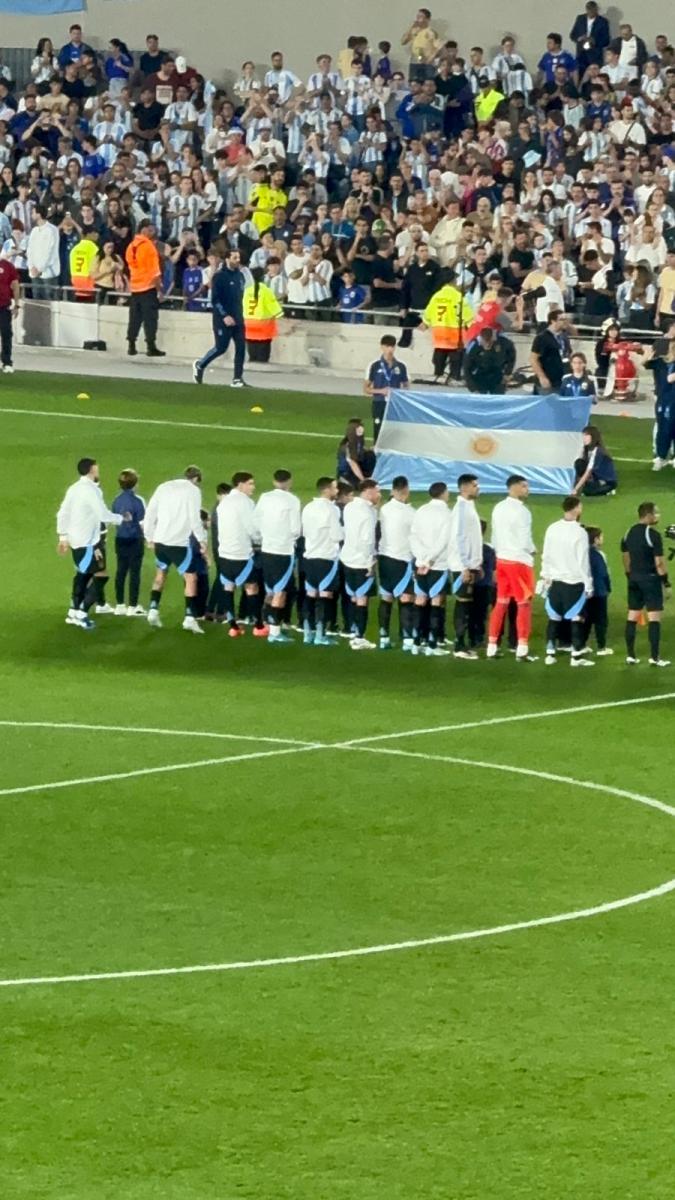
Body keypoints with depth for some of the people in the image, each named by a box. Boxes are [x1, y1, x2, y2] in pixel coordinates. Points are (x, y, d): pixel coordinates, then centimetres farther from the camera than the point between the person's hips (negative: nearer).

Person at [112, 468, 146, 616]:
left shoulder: (116, 501, 3)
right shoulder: (137, 501, -14)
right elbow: (142, 523, -12)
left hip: (120, 539, 5)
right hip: (135, 540, -5)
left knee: (121, 571, 10)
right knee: (134, 572, 1)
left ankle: (119, 605, 14)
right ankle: (133, 606, 2)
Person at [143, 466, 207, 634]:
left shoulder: (164, 487, 13)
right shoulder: (193, 490, -2)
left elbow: (150, 513, 11)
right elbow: (195, 519, -11)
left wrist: (150, 538, 18)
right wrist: (202, 541, -4)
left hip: (160, 540, 5)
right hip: (179, 542, -5)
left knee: (161, 573, 26)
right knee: (191, 578, 2)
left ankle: (153, 610, 18)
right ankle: (189, 618, -7)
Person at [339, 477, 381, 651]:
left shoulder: (349, 507, 8)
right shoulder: (369, 512, -16)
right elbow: (367, 539, -20)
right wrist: (370, 562, -14)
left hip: (348, 558, 7)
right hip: (362, 561, -7)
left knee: (354, 597, 16)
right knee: (362, 599, -2)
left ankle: (355, 633, 21)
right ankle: (359, 638, -1)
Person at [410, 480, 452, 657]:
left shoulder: (421, 511, 7)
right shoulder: (446, 513, -9)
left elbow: (413, 536, 0)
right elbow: (443, 541, -17)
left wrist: (421, 557, -7)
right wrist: (430, 559, -14)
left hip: (421, 562, 5)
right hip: (439, 563, -5)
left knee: (421, 600, 10)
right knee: (436, 602, -1)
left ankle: (418, 642, 10)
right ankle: (432, 644, -2)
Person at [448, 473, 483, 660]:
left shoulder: (470, 507, 14)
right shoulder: (461, 508, -14)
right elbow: (458, 539, -19)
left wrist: (477, 564, 17)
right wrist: (465, 567, -21)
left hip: (471, 565, 9)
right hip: (463, 566, -9)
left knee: (467, 605, 10)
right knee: (463, 604, -7)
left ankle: (462, 644, 13)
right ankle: (460, 646, -5)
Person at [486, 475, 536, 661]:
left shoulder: (498, 509, 6)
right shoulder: (521, 511, -17)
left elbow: (495, 537, 11)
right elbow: (525, 541, -17)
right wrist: (532, 551, 3)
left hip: (502, 560, 7)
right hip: (520, 561, -7)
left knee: (501, 603, 13)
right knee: (524, 604, 1)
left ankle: (492, 646, 14)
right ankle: (522, 649, -3)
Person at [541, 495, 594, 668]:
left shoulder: (552, 529, 2)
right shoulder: (579, 532, -13)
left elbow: (546, 557, 7)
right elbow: (583, 561, -12)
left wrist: (546, 578, 17)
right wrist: (588, 584, -5)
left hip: (555, 581, 5)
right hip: (574, 582, -5)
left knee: (554, 618, 12)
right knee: (577, 618, 1)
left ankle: (550, 654, 13)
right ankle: (576, 656, -1)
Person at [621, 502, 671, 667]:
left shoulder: (628, 534, 8)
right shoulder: (653, 534, -14)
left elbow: (626, 559, 13)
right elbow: (659, 562, -15)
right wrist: (667, 584, -9)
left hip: (634, 579, 7)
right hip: (650, 578, -7)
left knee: (632, 616, 10)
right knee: (654, 617, -3)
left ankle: (630, 655, 13)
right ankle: (654, 657, -5)